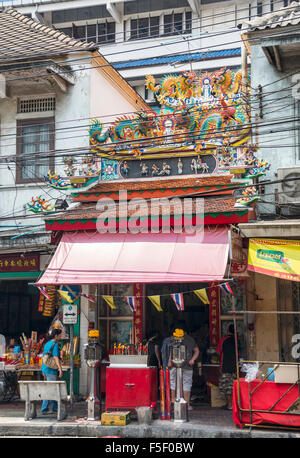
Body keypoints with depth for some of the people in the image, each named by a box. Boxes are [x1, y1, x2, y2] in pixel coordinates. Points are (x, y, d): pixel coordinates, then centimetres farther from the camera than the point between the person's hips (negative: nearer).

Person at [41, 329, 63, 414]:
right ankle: (44, 410, -4)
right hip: (51, 370, -9)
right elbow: (56, 357, -21)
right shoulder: (55, 344, -13)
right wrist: (60, 369, -20)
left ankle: (54, 407, 26)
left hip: (45, 369, 9)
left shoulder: (47, 344, 14)